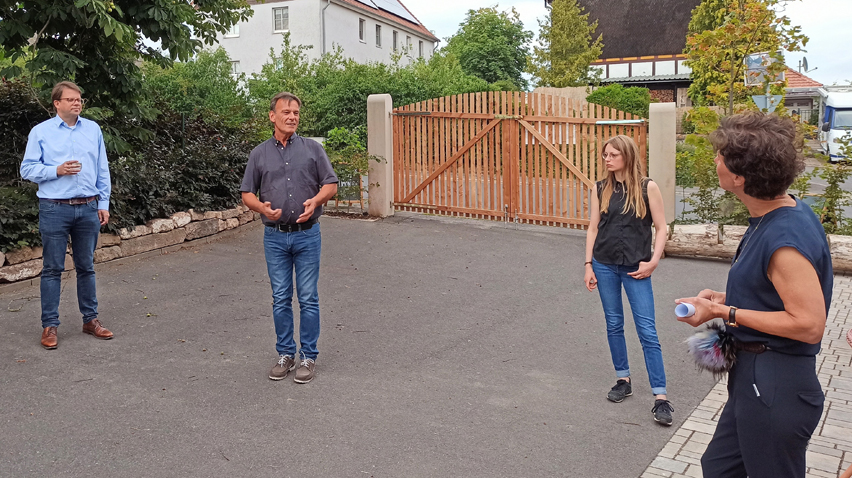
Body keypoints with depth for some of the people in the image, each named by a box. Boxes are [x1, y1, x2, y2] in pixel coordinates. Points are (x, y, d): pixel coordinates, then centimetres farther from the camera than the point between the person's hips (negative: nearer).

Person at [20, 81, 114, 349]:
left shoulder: (93, 129, 9)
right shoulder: (41, 132, 1)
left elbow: (102, 170, 11)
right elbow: (27, 169, 0)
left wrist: (103, 204, 6)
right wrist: (57, 170, -15)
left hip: (88, 209, 3)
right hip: (55, 209, -3)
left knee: (86, 267, 11)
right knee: (52, 269, 2)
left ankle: (90, 319, 20)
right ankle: (49, 325, 9)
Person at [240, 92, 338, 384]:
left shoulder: (312, 149, 2)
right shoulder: (259, 154, 6)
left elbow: (331, 185, 1)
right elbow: (247, 193, 7)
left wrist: (315, 200, -19)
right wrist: (262, 207, -14)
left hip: (307, 234, -1)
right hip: (275, 236, 2)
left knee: (308, 299, 2)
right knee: (280, 299, 8)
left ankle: (309, 357, 14)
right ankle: (285, 354, 22)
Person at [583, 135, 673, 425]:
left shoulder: (647, 188, -4)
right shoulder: (600, 189, 4)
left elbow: (661, 228, -2)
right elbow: (593, 228, 7)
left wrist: (653, 262, -11)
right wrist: (588, 265, 3)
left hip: (636, 269, -3)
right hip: (605, 265, 3)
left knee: (647, 330, -4)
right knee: (614, 324, 11)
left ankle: (660, 397, -1)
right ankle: (623, 381, 27)